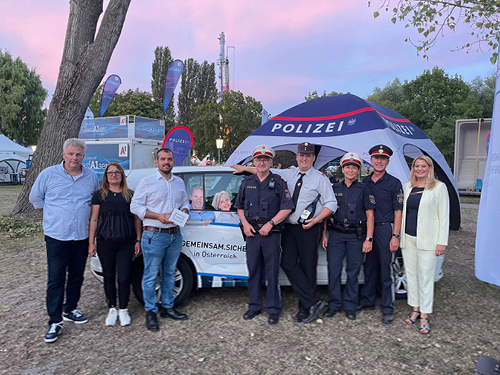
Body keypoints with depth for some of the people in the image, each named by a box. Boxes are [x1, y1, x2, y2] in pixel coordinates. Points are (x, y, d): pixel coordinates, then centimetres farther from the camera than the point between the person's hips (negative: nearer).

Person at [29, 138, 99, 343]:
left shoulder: (92, 176, 1)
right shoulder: (48, 174, -5)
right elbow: (35, 198, 8)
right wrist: (55, 212, 4)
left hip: (82, 236, 3)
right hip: (57, 236, -3)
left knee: (76, 277, 14)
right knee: (56, 280, -1)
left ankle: (70, 310, 33)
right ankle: (55, 322, 10)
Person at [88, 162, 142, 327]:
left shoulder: (130, 195, 6)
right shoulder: (99, 195, 4)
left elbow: (137, 219, 9)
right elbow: (93, 220, 5)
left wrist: (138, 240, 5)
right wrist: (91, 243, 1)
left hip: (126, 243, 0)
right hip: (105, 243, 0)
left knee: (124, 277, -2)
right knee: (109, 276, 10)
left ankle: (123, 310, 17)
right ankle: (112, 309, 26)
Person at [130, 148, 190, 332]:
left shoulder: (179, 182, 11)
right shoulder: (146, 182, -4)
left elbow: (185, 202, 21)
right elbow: (135, 206, -8)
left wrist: (184, 212, -3)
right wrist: (158, 216, -18)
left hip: (175, 235, 5)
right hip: (154, 235, -5)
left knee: (169, 273, 15)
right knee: (151, 275, 1)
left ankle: (168, 307, 29)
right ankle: (150, 312, 14)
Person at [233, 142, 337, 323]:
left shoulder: (320, 178, 1)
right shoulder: (289, 173, 14)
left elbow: (331, 204, -2)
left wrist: (314, 220, -13)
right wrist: (244, 168, 23)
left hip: (308, 229, -4)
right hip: (289, 227, 5)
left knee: (307, 268, 0)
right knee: (288, 264, -3)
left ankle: (305, 308, 13)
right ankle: (313, 301, 5)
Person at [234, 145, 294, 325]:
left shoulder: (279, 183, 1)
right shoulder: (246, 183, 12)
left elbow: (286, 208, -5)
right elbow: (239, 207, 17)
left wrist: (270, 224, -14)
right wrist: (245, 223, 1)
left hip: (271, 233, -3)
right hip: (252, 233, 4)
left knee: (272, 272, 2)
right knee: (253, 271, 10)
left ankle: (273, 309, 15)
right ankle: (254, 306, 25)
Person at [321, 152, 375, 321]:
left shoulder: (363, 189, 4)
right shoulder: (334, 188, 9)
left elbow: (370, 215, 1)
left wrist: (369, 239, -6)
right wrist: (324, 234, 5)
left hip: (356, 236, -1)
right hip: (336, 235, 1)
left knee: (353, 272, 6)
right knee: (333, 270, 1)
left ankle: (350, 306, 20)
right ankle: (334, 304, 17)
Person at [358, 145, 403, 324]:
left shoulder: (394, 183, -2)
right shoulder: (365, 182, 11)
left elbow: (398, 211, -5)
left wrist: (395, 236, -13)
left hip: (385, 229, -4)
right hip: (366, 229, 5)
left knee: (386, 269, 1)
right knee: (369, 267, 13)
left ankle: (387, 308, 12)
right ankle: (367, 301, 26)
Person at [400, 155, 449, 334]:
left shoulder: (439, 187, -2)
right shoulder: (407, 187, 12)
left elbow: (444, 216, -5)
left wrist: (442, 242, -9)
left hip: (427, 239, -5)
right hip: (408, 238, 5)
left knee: (425, 276, -2)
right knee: (411, 274, 11)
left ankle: (424, 316, 8)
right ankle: (415, 309, 25)